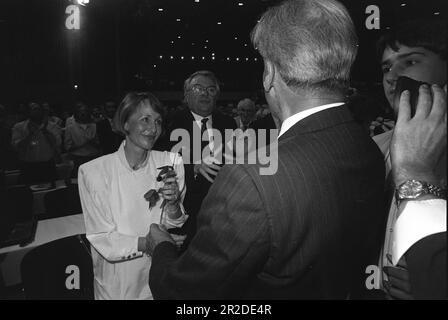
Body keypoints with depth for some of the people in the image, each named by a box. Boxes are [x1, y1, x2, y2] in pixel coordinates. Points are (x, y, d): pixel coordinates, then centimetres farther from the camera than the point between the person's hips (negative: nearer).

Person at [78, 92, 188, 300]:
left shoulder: (171, 163, -9)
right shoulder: (93, 171, -17)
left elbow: (175, 226, -4)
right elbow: (103, 240, -16)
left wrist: (173, 203, -25)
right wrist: (149, 242, -30)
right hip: (117, 283, -2)